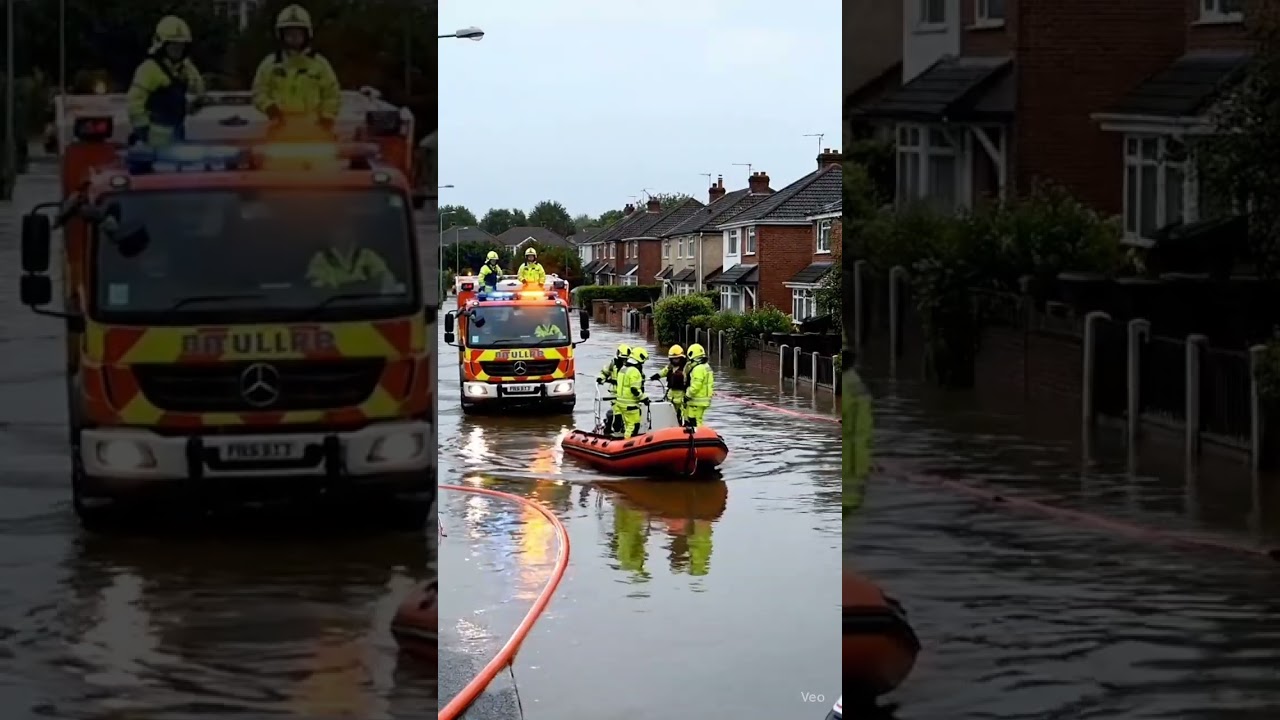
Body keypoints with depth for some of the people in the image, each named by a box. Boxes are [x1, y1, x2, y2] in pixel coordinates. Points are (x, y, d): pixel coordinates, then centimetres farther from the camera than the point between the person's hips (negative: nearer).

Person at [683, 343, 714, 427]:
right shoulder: (707, 367, 15)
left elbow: (695, 386, -23)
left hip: (697, 401, -10)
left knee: (695, 423, -10)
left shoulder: (698, 369, -17)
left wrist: (687, 396, -12)